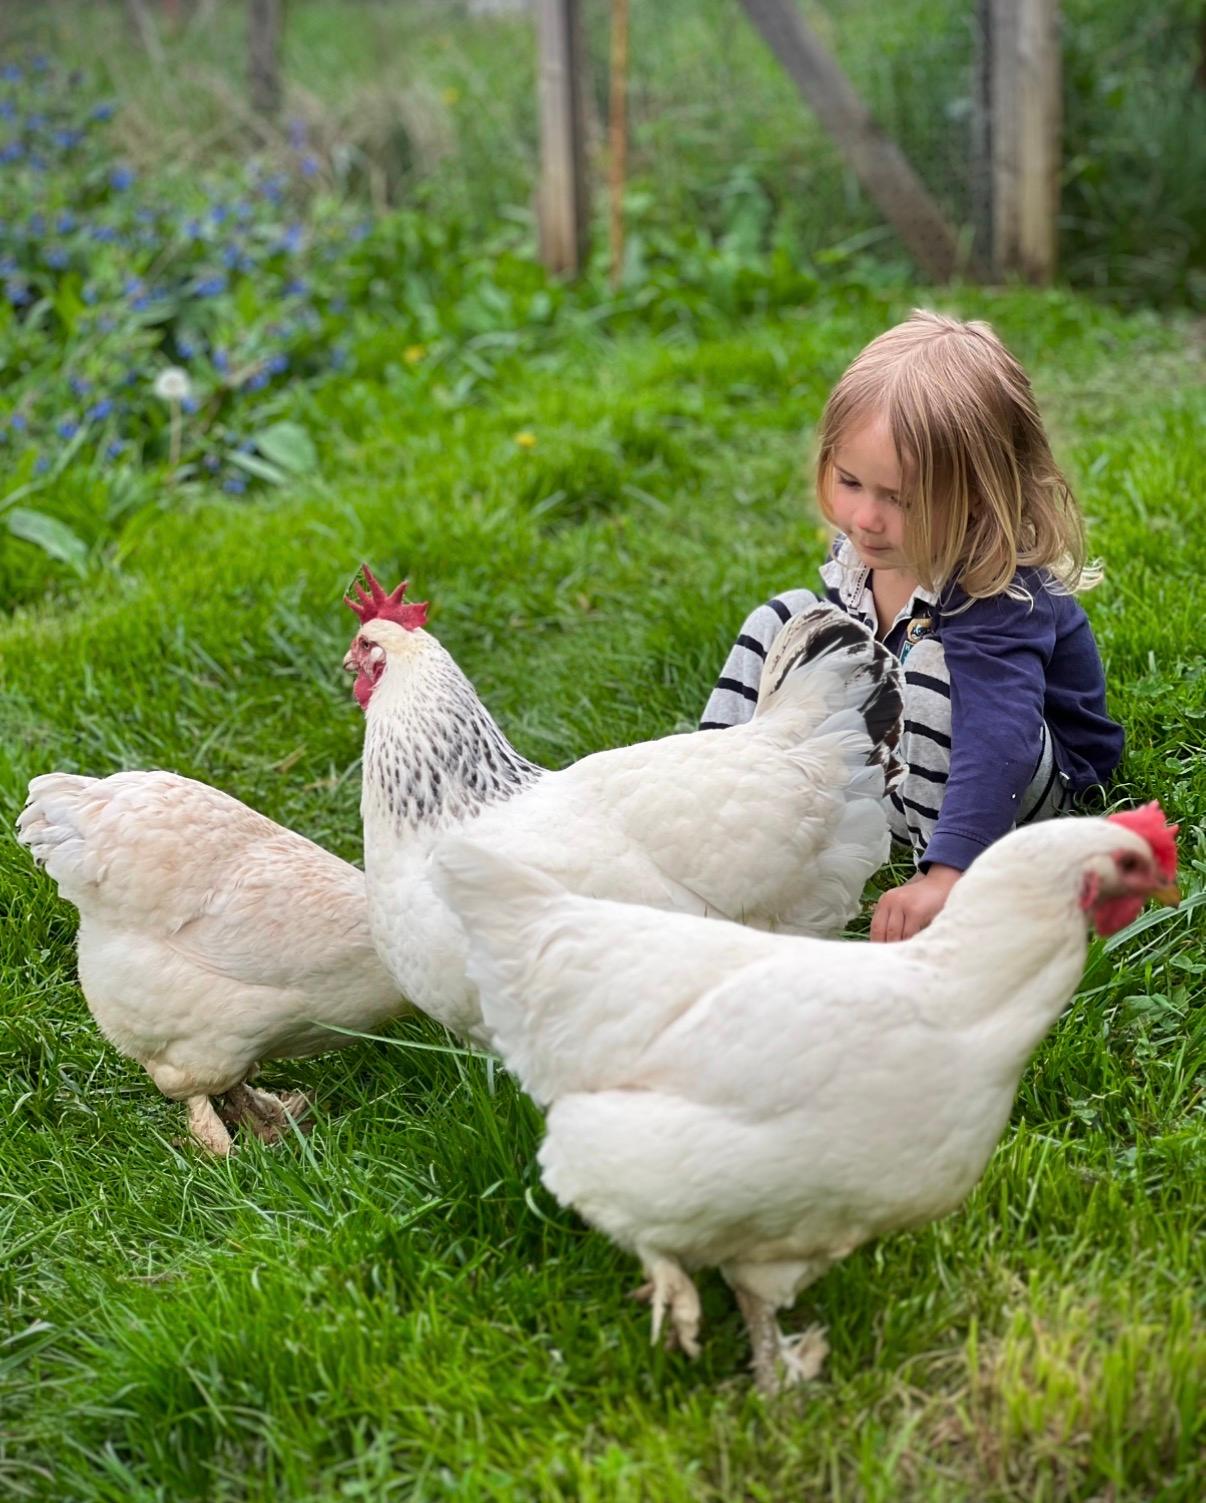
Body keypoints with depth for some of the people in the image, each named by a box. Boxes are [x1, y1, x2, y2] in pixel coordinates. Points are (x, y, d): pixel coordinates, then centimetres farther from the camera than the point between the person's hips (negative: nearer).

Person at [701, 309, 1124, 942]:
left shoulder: (1001, 596, -35)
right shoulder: (857, 555, -12)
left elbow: (1000, 744, -48)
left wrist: (945, 876, -59)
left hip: (1027, 783, -7)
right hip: (895, 755, 8)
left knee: (935, 666, -36)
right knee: (787, 621, -2)